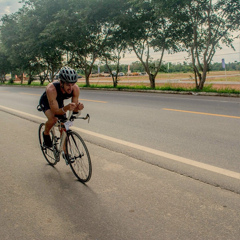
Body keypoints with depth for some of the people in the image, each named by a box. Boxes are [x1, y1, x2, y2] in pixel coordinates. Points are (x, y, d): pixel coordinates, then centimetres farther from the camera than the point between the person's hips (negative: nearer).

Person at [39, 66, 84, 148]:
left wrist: (78, 107, -45)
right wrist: (66, 108, -58)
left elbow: (74, 110, -21)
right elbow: (56, 111, -39)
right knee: (53, 119, -32)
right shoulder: (51, 89, -42)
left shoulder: (76, 89, -31)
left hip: (59, 102, 4)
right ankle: (46, 133, 1)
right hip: (46, 102, -4)